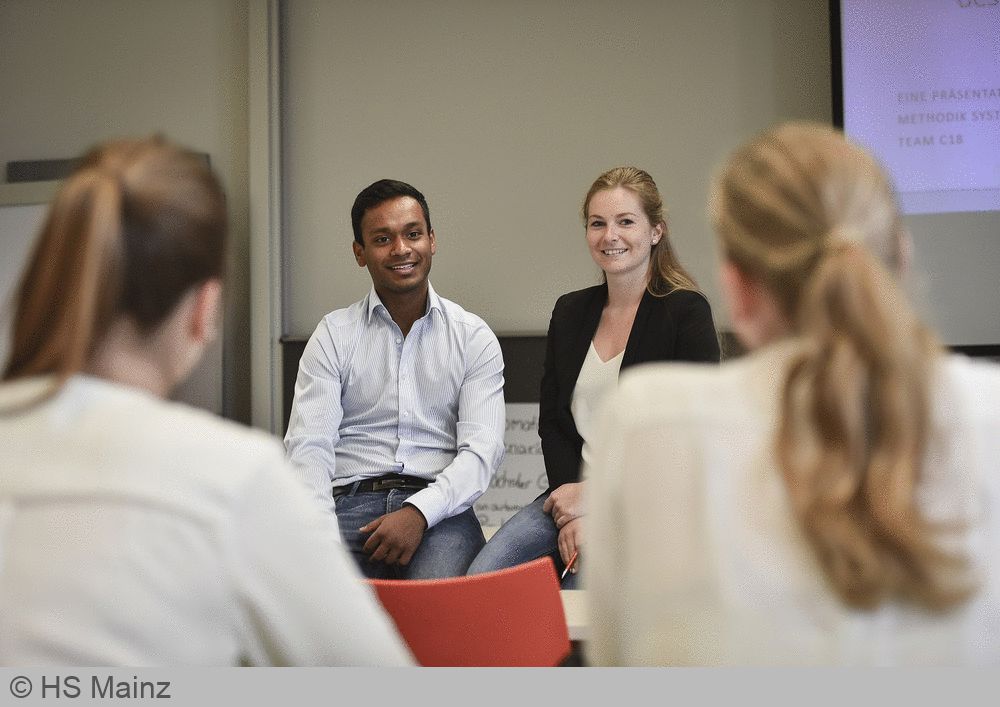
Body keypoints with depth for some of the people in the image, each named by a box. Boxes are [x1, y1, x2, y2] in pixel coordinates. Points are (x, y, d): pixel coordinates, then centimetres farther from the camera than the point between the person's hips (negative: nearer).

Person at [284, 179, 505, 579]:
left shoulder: (474, 337, 11)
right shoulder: (333, 335, 12)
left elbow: (482, 448, 0)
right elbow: (308, 444, 2)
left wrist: (419, 512, -18)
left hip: (437, 508, 0)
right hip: (349, 502, 1)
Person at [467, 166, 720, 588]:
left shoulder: (686, 312, -3)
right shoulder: (570, 312, 14)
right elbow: (551, 422, 9)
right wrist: (571, 513, -7)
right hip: (572, 494, 5)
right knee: (480, 581, -20)